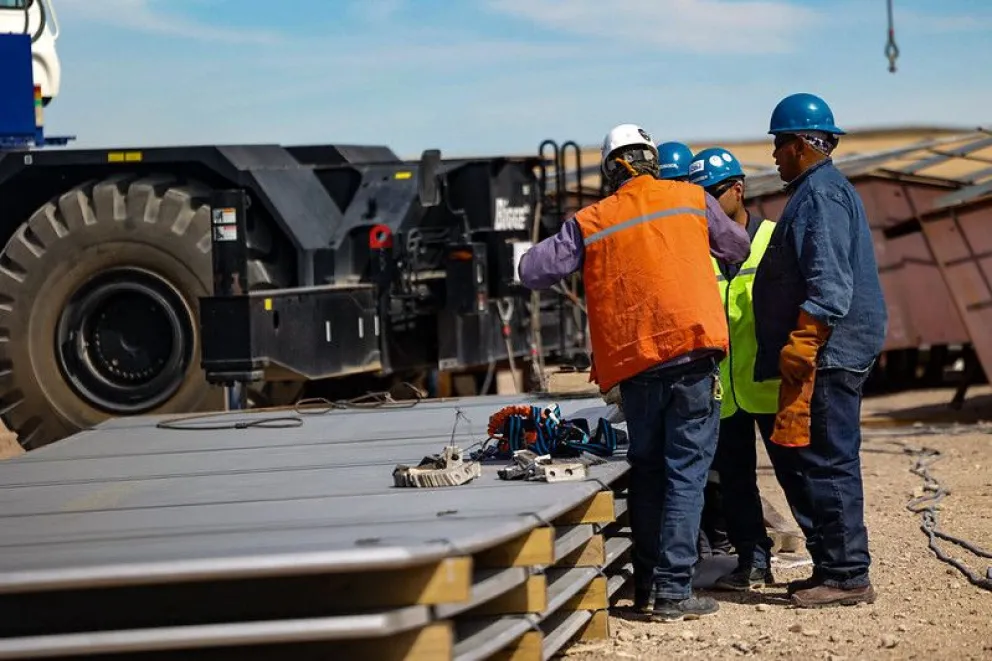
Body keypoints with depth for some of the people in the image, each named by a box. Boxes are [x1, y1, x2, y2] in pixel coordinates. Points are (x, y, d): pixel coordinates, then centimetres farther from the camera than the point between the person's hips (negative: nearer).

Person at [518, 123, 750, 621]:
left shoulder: (590, 222, 6)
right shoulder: (691, 199, 7)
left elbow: (532, 272, 6)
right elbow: (737, 248, 21)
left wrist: (571, 243, 24)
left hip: (633, 361, 2)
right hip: (691, 354, -2)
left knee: (646, 471, 15)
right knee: (686, 471, 0)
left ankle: (646, 585, 18)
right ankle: (672, 589, -5)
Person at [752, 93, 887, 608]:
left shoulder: (821, 194, -13)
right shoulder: (822, 190, 21)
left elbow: (829, 283, -21)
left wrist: (801, 346, -23)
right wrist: (797, 350, 26)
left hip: (827, 353, -11)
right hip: (827, 354, 11)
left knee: (827, 464, -9)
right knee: (811, 462, 13)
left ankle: (847, 576, -6)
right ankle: (835, 569, 18)